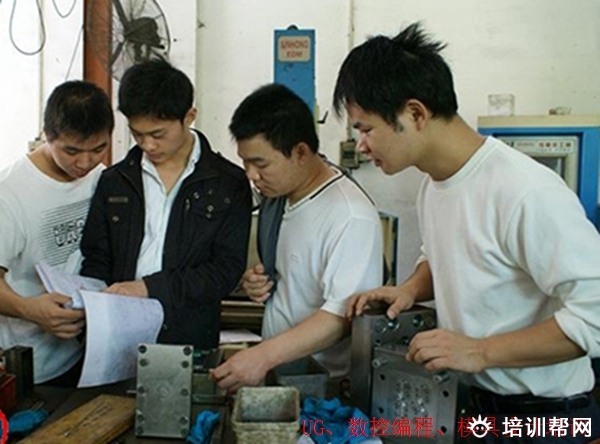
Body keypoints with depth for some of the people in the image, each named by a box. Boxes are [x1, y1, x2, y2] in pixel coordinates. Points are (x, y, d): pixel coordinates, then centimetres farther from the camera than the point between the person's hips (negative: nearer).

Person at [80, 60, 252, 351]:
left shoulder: (229, 184, 2)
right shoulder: (114, 181, 12)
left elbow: (227, 268, -4)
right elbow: (95, 260, 13)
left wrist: (149, 287, -12)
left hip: (190, 340, -2)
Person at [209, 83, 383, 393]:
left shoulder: (351, 217, -18)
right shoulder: (276, 194, 7)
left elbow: (342, 315, -23)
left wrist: (264, 355, -29)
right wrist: (258, 281, 2)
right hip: (276, 372, 6)